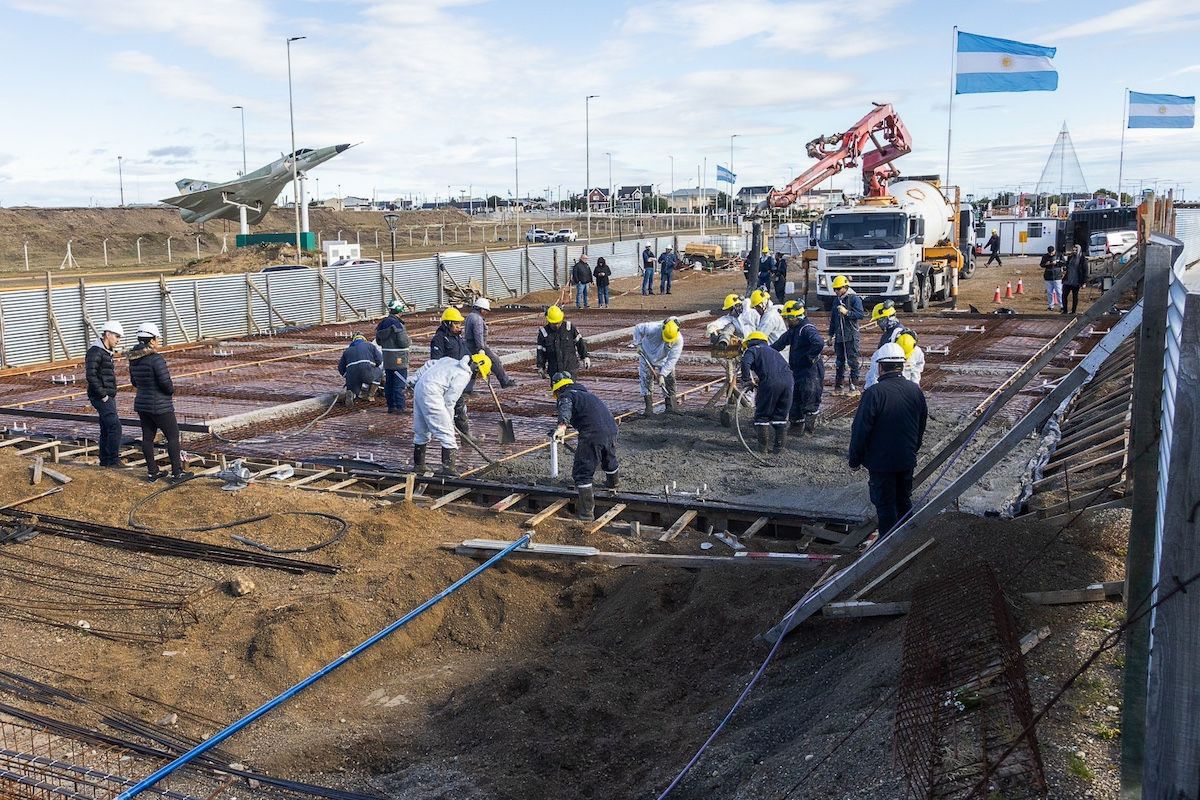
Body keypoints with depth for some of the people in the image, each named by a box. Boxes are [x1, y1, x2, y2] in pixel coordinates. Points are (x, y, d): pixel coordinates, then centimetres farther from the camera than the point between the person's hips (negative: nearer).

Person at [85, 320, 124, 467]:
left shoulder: (106, 352, 17)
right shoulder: (95, 351, -14)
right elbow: (91, 375, -23)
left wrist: (111, 394, 16)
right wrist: (103, 394, -20)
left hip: (109, 397, 10)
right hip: (102, 398, -10)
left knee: (107, 429, 13)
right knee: (115, 426, -14)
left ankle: (105, 461, 19)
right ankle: (113, 461, -11)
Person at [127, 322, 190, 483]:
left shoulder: (134, 360, 5)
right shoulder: (156, 359, -20)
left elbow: (134, 381, 15)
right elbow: (165, 381, -23)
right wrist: (171, 390, -3)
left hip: (142, 404, 8)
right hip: (160, 406, -8)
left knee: (147, 438, 11)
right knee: (173, 437, 2)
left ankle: (152, 472, 18)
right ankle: (177, 473, 4)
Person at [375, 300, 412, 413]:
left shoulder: (382, 324, 8)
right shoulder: (397, 324, -17)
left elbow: (378, 341, 15)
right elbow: (403, 342, -21)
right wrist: (410, 341, 0)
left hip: (386, 360, 8)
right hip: (398, 360, -8)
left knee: (388, 383, 13)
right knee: (399, 383, -2)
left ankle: (391, 406, 18)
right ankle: (399, 406, -2)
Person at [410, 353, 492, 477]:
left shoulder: (451, 361, 18)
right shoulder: (463, 375, -8)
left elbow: (429, 364, 24)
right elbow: (449, 400, -8)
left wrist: (414, 379, 30)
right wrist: (450, 420, 3)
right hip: (431, 395, -10)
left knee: (421, 432, 19)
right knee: (446, 433, -4)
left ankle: (418, 465, 27)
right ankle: (448, 467, -7)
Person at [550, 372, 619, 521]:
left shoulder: (565, 396, 5)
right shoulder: (583, 392, 32)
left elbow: (565, 409, -21)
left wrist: (562, 426, -41)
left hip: (593, 434, -8)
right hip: (611, 429, 8)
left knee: (582, 473, 1)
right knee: (609, 459, 36)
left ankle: (587, 512, -1)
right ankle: (613, 482, 65)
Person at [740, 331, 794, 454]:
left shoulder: (751, 350, 15)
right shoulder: (772, 350, 36)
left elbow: (745, 363, -7)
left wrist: (747, 380, 4)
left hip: (770, 381, -6)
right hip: (788, 379, 6)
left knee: (762, 415, 8)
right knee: (781, 415, 16)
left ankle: (762, 446, 11)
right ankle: (779, 446, 16)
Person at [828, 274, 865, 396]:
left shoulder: (854, 299, -6)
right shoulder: (836, 300, 14)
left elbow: (861, 314, -15)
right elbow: (833, 318, 20)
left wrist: (847, 312, -23)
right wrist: (831, 334, 19)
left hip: (851, 336, -6)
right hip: (839, 336, 6)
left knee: (852, 361, -4)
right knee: (840, 362, 10)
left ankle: (854, 387, 1)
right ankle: (837, 387, 15)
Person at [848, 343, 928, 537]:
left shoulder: (874, 393, -21)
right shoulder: (916, 390, -2)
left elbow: (860, 430, -19)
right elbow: (922, 425, 11)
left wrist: (855, 460, -7)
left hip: (881, 462, -6)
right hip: (907, 460, 6)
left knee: (885, 506, 7)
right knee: (904, 501, 20)